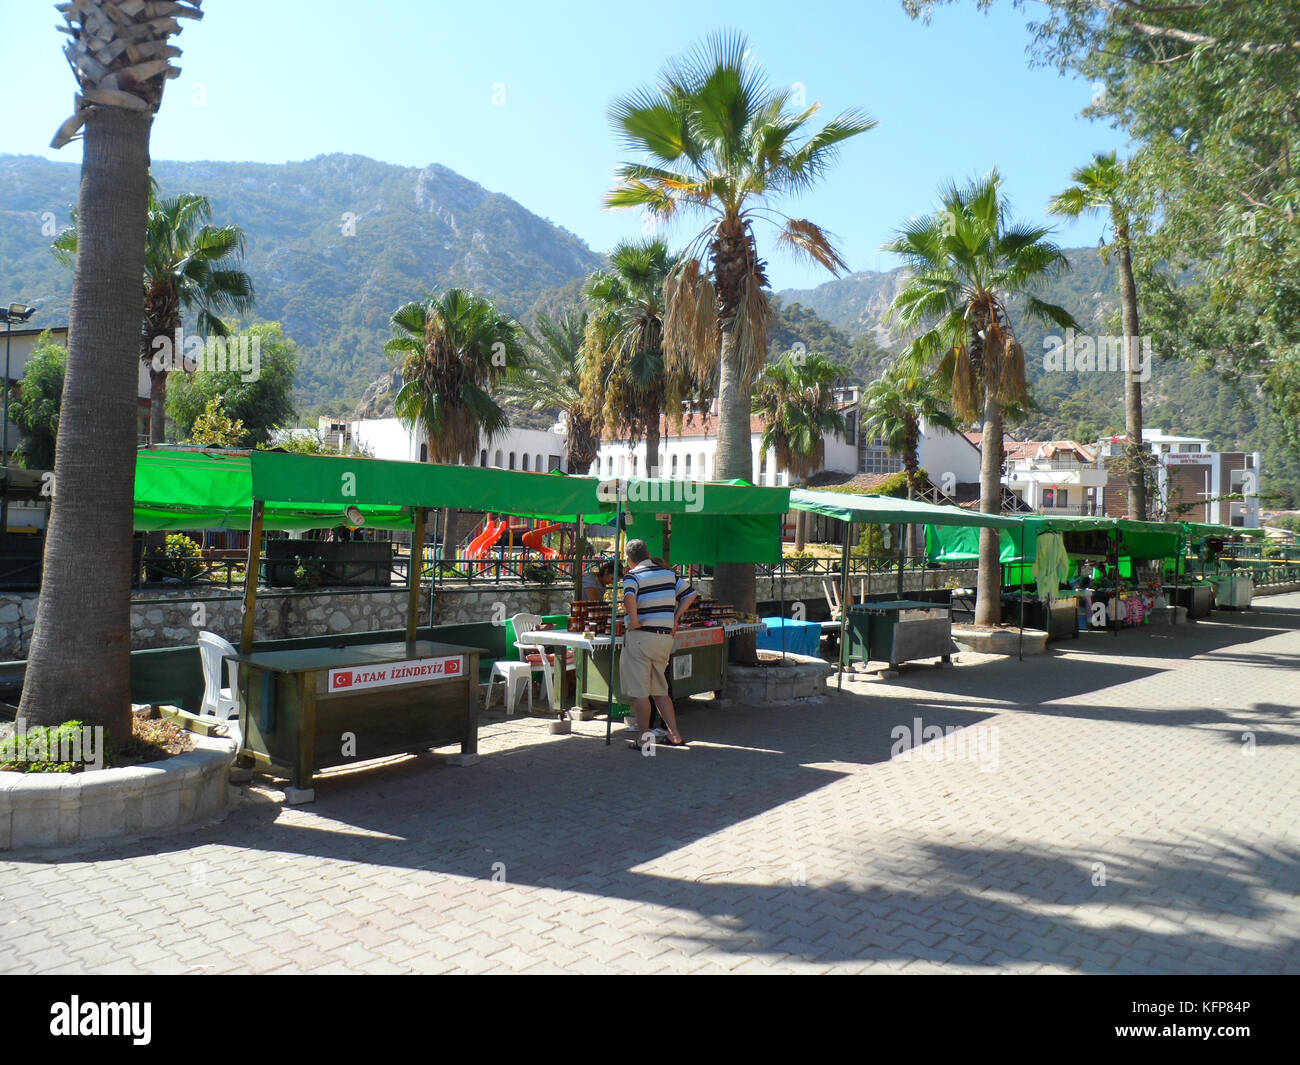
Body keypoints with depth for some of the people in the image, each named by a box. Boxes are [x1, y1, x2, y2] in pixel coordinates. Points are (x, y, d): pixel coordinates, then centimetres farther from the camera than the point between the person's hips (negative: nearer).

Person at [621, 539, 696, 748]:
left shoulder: (633, 576, -7)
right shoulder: (668, 573, 11)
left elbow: (629, 596, -29)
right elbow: (691, 594, 15)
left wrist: (634, 619, -18)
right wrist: (675, 618, 14)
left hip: (641, 636, -6)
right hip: (666, 636, 6)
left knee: (639, 691, 3)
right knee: (660, 690, 17)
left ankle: (644, 737, 7)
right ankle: (675, 735, 15)